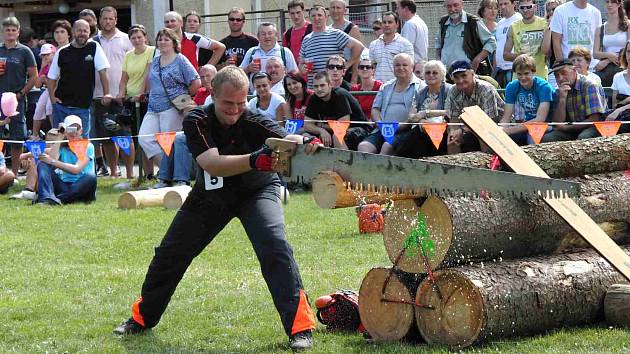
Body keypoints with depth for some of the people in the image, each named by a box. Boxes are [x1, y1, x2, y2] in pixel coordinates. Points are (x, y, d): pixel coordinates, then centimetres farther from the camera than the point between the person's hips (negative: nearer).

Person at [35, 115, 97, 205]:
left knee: (91, 177, -34)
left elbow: (76, 169, -13)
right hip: (63, 186, 3)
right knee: (42, 164, -12)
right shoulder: (61, 146, 11)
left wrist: (52, 161, -15)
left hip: (79, 187, -3)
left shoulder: (87, 146, 1)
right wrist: (59, 138, -5)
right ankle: (46, 197, -39)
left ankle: (60, 198, -36)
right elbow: (52, 159, -11)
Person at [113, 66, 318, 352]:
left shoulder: (254, 122, -27)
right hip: (211, 195, 3)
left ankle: (300, 327, -24)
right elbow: (214, 165, -39)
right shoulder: (197, 121, -24)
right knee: (170, 254, 10)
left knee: (274, 247, -28)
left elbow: (287, 141, -44)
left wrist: (305, 144, -69)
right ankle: (142, 318, 33)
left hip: (257, 190, -2)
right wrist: (254, 160, -56)